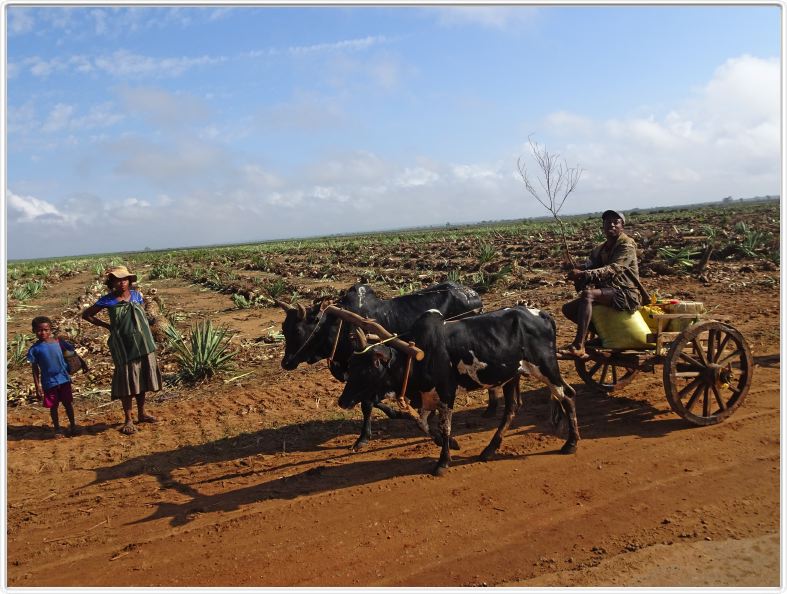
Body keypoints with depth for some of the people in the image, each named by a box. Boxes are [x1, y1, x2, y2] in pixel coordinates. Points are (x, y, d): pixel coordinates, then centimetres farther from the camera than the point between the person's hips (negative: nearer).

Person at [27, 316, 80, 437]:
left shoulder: (58, 342, -3)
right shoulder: (35, 349, -5)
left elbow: (71, 351, 10)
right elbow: (35, 369, -2)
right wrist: (38, 387, -4)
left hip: (64, 379, 1)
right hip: (49, 382, -1)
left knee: (67, 403, 12)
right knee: (53, 406, 10)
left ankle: (73, 425, 26)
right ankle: (57, 429, 26)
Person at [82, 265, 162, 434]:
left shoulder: (136, 295, 2)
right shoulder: (108, 300, -7)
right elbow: (86, 315, 4)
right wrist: (106, 326, 0)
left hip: (142, 345, 4)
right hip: (123, 347, -4)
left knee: (142, 380, 13)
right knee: (127, 382, 3)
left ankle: (142, 414, 28)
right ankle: (128, 420, 14)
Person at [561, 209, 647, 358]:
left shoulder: (627, 245, -7)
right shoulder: (599, 249, 17)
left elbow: (613, 269, -23)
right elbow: (588, 267, 4)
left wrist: (583, 274, -35)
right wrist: (578, 274, -22)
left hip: (626, 294, -8)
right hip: (607, 291, 8)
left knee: (587, 294, -33)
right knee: (568, 308, -3)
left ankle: (578, 345, -38)